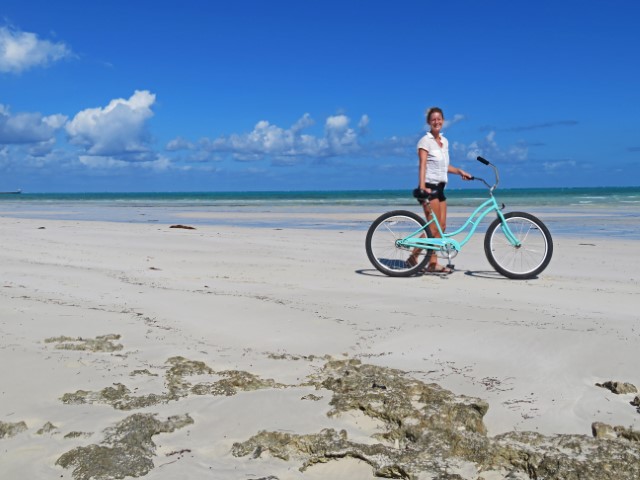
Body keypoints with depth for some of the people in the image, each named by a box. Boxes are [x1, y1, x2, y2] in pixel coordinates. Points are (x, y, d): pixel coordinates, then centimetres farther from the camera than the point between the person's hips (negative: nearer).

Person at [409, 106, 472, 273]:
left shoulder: (444, 141, 16)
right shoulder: (425, 141, -7)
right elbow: (423, 165, -17)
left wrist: (459, 171, 13)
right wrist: (422, 187, -28)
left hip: (440, 187, 8)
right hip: (429, 187, -8)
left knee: (442, 226, 4)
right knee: (433, 227, -11)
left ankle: (433, 262, 7)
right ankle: (413, 257, -2)